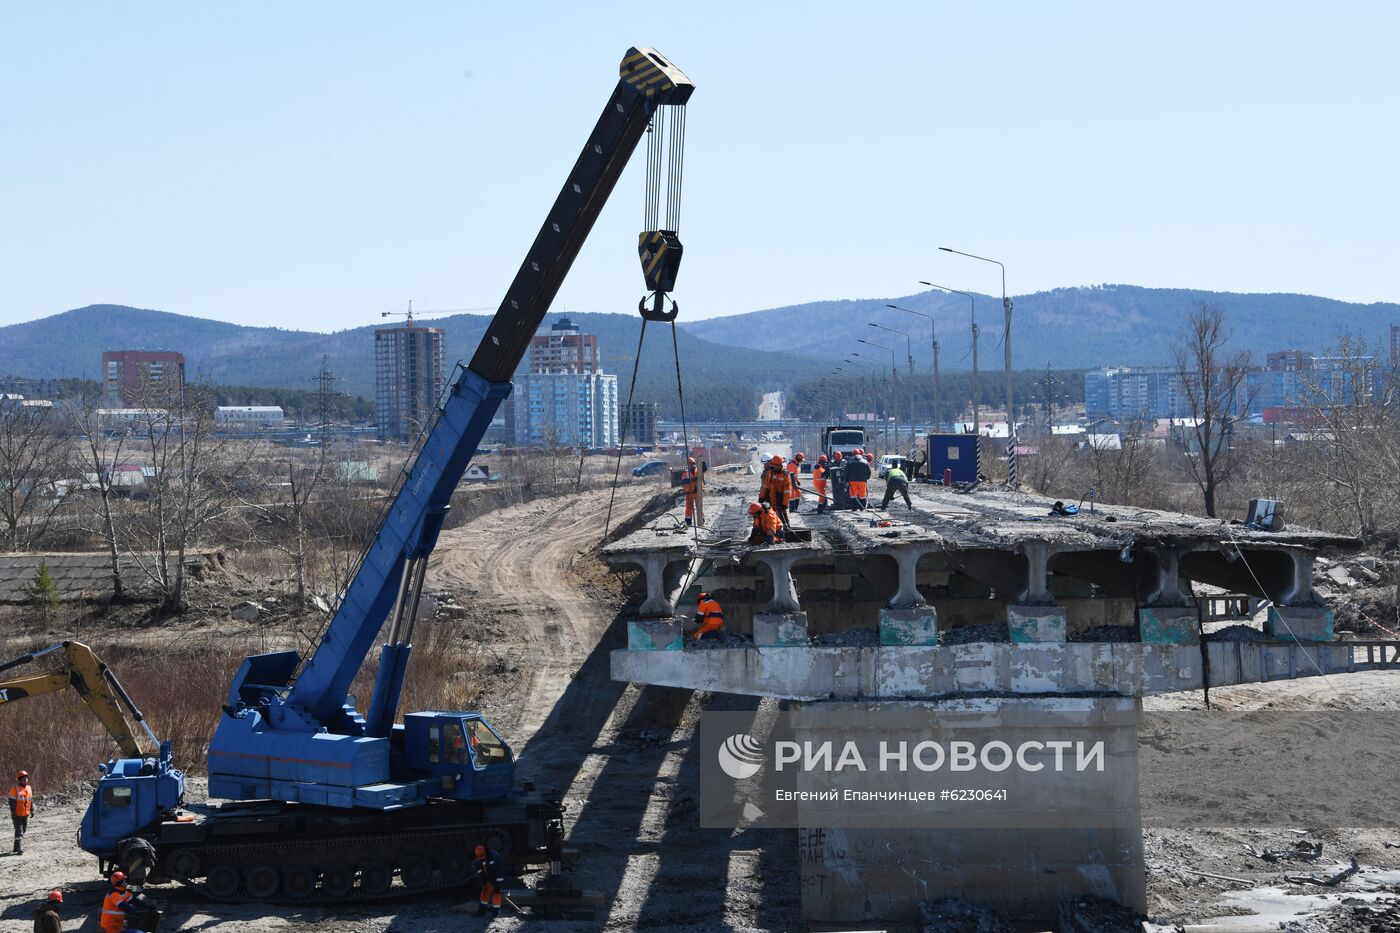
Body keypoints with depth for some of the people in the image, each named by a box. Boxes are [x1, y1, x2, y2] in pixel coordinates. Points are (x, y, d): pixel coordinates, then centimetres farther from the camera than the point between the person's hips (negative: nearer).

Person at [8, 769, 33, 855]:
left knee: (23, 831, 13)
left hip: (26, 814, 6)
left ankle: (17, 847, 26)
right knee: (19, 831, -11)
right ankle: (19, 849, -13)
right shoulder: (15, 789, -10)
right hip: (17, 814, -6)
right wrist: (13, 812, -15)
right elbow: (12, 801, -11)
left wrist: (32, 810, 14)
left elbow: (31, 800, 17)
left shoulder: (29, 788, 8)